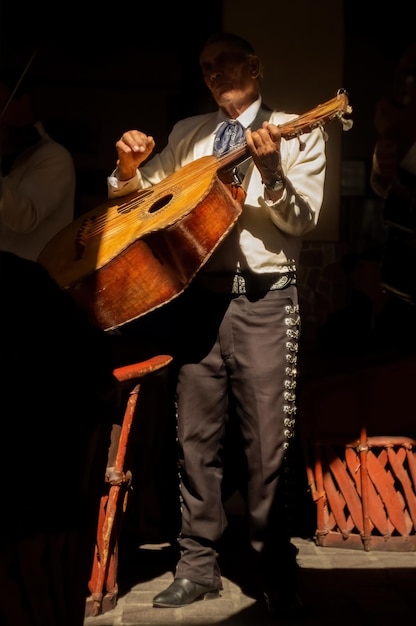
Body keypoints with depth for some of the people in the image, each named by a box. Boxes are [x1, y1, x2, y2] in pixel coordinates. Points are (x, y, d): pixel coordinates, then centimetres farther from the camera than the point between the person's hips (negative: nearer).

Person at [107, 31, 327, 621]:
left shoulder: (298, 132, 7)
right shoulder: (188, 134, 17)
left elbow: (303, 220, -4)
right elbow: (136, 196, 20)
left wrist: (271, 174, -22)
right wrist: (130, 167, -1)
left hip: (265, 296, -3)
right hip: (198, 294, 3)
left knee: (269, 440, -4)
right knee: (197, 434, 5)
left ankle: (276, 570, 10)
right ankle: (198, 565, 16)